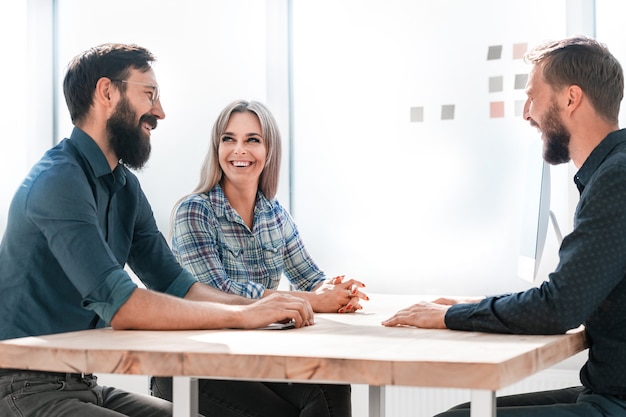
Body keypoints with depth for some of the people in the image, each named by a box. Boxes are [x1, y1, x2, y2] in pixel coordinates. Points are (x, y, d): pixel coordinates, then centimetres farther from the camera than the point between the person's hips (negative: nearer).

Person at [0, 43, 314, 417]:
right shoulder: (60, 180, -19)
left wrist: (263, 306, -6)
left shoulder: (126, 186, 11)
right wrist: (244, 315, -22)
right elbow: (119, 304, -27)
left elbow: (176, 285, 9)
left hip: (84, 384, 9)